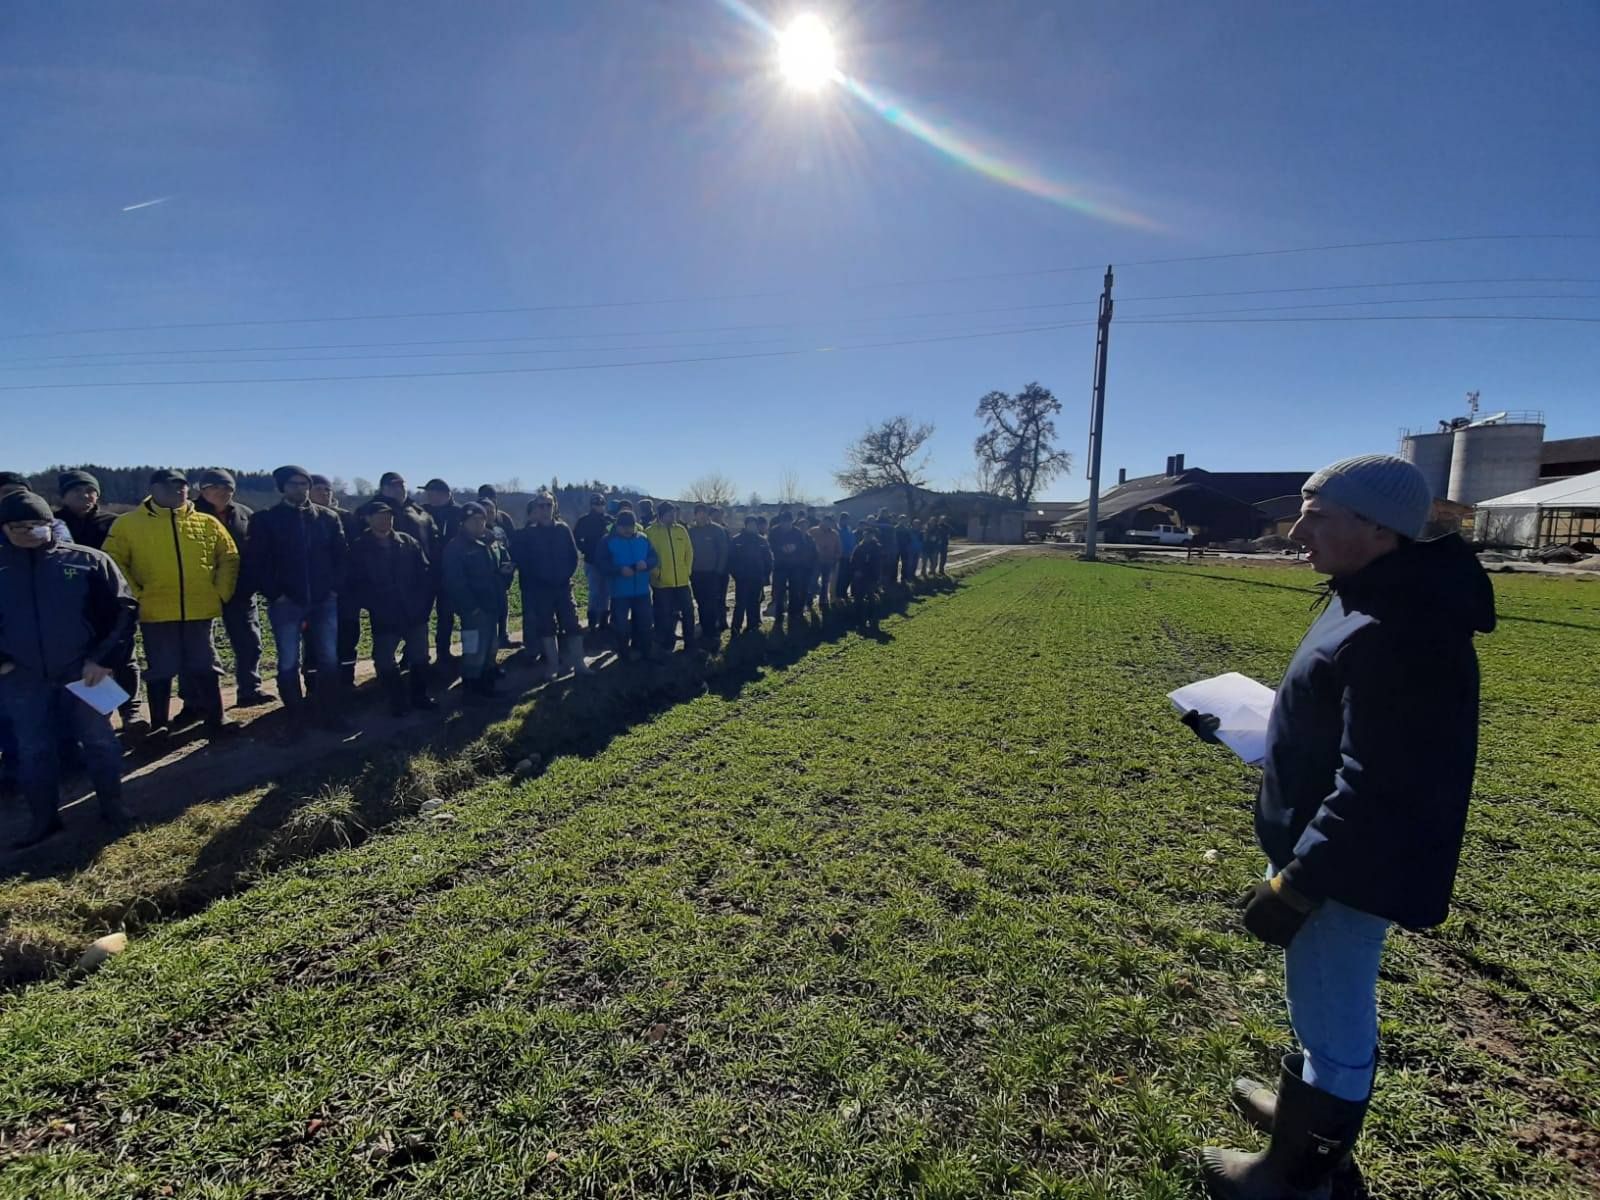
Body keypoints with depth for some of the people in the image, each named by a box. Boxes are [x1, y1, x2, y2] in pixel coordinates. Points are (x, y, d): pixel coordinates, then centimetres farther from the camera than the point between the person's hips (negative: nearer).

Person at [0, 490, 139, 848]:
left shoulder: (87, 561, -4)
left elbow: (122, 608, -3)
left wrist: (105, 658, -10)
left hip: (83, 671, -2)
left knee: (98, 739, 7)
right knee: (33, 750, 10)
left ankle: (112, 805, 23)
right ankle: (43, 818, 24)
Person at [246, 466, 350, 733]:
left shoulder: (329, 517, 5)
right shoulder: (265, 519, 0)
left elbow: (341, 555, 6)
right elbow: (255, 562, -3)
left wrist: (334, 588, -3)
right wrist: (274, 593, -8)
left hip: (324, 601, 2)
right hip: (285, 603, -1)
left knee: (329, 660, 6)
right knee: (288, 663, 6)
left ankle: (331, 713, 16)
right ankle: (295, 717, 18)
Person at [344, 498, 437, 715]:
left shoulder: (409, 542, 1)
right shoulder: (358, 548, -3)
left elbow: (426, 573, 1)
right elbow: (352, 585, -4)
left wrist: (424, 603, -6)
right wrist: (371, 606, -12)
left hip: (415, 614, 2)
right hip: (384, 618, -2)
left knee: (420, 657, 12)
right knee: (384, 662, 3)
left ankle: (420, 696, 30)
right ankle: (398, 702, 20)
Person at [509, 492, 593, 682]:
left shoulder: (563, 529, 2)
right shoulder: (528, 533, -2)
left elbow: (573, 555, 3)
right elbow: (521, 560, -3)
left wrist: (566, 574, -4)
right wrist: (535, 578, -5)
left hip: (563, 585, 1)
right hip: (541, 588, -1)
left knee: (572, 623, -1)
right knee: (546, 626, 6)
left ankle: (578, 662, 6)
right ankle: (553, 664, 15)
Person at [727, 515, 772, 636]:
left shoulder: (762, 540, 6)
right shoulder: (737, 540, -1)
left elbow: (768, 559, 6)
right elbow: (731, 558, -1)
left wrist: (765, 575, 0)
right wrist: (735, 574, -7)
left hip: (757, 578, 3)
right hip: (741, 578, -3)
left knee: (754, 603, 10)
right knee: (740, 604, -7)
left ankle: (753, 625, 20)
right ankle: (736, 628, -6)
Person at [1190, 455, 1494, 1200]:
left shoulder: (1395, 632, -30)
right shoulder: (1380, 601, 5)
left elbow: (1373, 787, -30)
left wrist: (1295, 883, -23)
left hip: (1352, 868, -10)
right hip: (1330, 850, 10)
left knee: (1332, 1018, 11)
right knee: (1327, 1003, 29)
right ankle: (1311, 1110, 52)